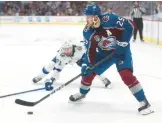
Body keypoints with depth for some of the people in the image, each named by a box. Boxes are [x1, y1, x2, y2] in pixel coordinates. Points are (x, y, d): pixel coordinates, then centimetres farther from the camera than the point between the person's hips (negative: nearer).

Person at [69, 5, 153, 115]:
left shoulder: (110, 20, -31)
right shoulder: (87, 32, -13)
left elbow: (130, 25, -25)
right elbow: (90, 50, -5)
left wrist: (123, 42, -25)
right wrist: (88, 64, -13)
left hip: (121, 50, -5)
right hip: (105, 53, 6)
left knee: (126, 74, -23)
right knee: (88, 71, 4)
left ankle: (144, 102, -14)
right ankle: (82, 93, 33)